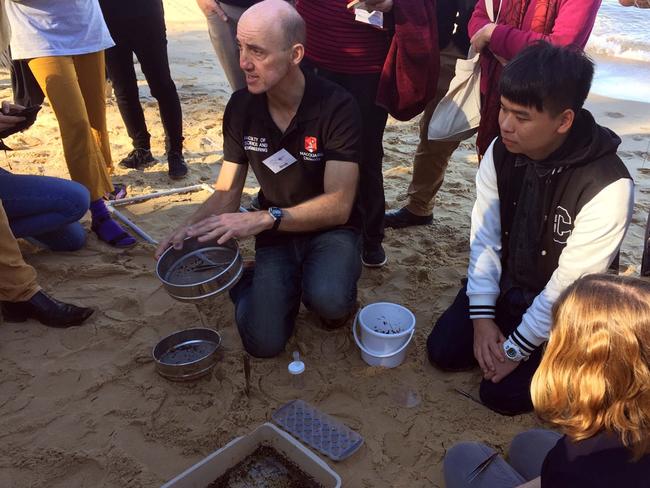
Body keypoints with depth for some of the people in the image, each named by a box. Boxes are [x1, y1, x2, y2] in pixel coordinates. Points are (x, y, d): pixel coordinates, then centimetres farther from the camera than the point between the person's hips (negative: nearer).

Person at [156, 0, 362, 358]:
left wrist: (262, 219, -34)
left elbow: (339, 205, -23)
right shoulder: (241, 107, -6)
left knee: (328, 300, -35)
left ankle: (334, 298, 3)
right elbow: (227, 193, -1)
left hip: (329, 229, -2)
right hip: (275, 236, 3)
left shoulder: (336, 106, -19)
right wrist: (191, 228, -22)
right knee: (264, 342, -15)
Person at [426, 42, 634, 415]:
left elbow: (570, 286, -24)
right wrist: (482, 317, -12)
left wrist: (517, 348, -17)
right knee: (444, 351, -2)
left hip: (559, 310, -4)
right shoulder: (500, 152, -13)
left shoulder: (608, 187, -29)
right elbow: (484, 237, -9)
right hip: (503, 284, 5)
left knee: (503, 393, -11)